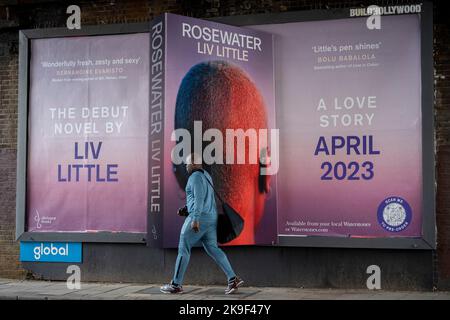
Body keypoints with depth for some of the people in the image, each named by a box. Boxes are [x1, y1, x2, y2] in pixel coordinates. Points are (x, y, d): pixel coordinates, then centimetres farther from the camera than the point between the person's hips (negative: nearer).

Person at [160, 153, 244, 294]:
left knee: (183, 249, 0)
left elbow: (199, 198, -22)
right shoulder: (206, 175, 19)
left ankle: (176, 284, 5)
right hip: (210, 218, 9)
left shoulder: (195, 177, -11)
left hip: (199, 218, -9)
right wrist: (185, 209, 29)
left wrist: (195, 219, -27)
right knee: (213, 249, 9)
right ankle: (233, 279, 0)